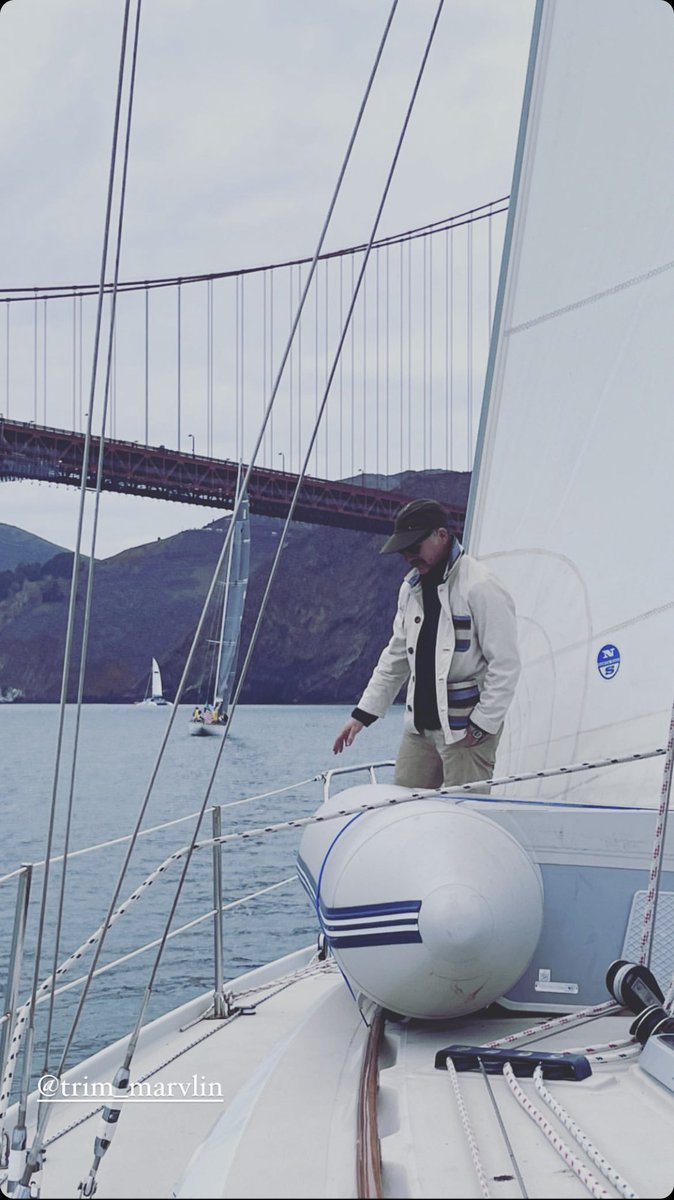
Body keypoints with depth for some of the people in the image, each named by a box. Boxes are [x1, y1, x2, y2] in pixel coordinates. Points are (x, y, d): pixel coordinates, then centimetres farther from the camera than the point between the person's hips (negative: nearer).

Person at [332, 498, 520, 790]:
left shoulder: (480, 588, -13)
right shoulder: (412, 587, 13)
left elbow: (505, 665, -15)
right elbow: (397, 656, 19)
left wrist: (481, 725, -16)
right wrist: (363, 713, 14)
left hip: (465, 729, -8)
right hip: (420, 727, 8)